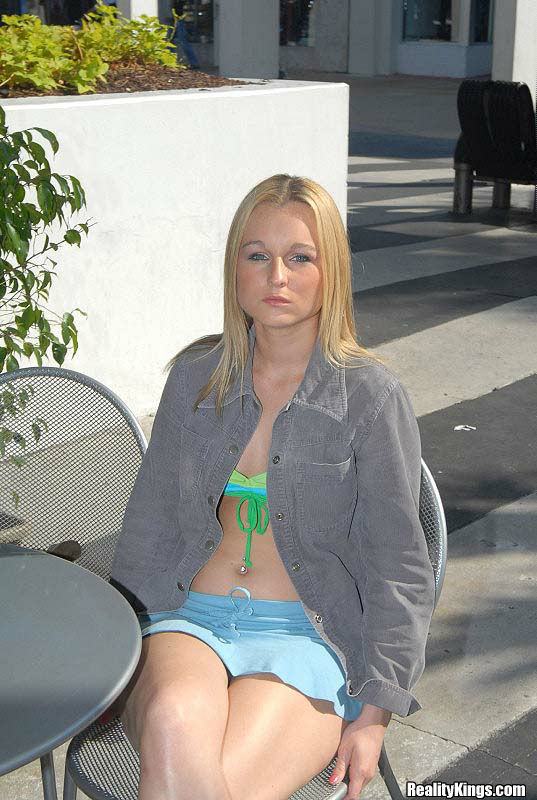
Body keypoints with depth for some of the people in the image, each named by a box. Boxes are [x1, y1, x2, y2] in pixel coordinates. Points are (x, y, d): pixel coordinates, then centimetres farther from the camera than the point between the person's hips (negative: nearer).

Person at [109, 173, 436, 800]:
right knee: (175, 729, -34)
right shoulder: (195, 377, 8)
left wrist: (374, 716, -7)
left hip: (309, 636, -2)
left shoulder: (371, 395, -2)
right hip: (188, 617, 2)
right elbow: (149, 525, 14)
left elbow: (398, 569, -1)